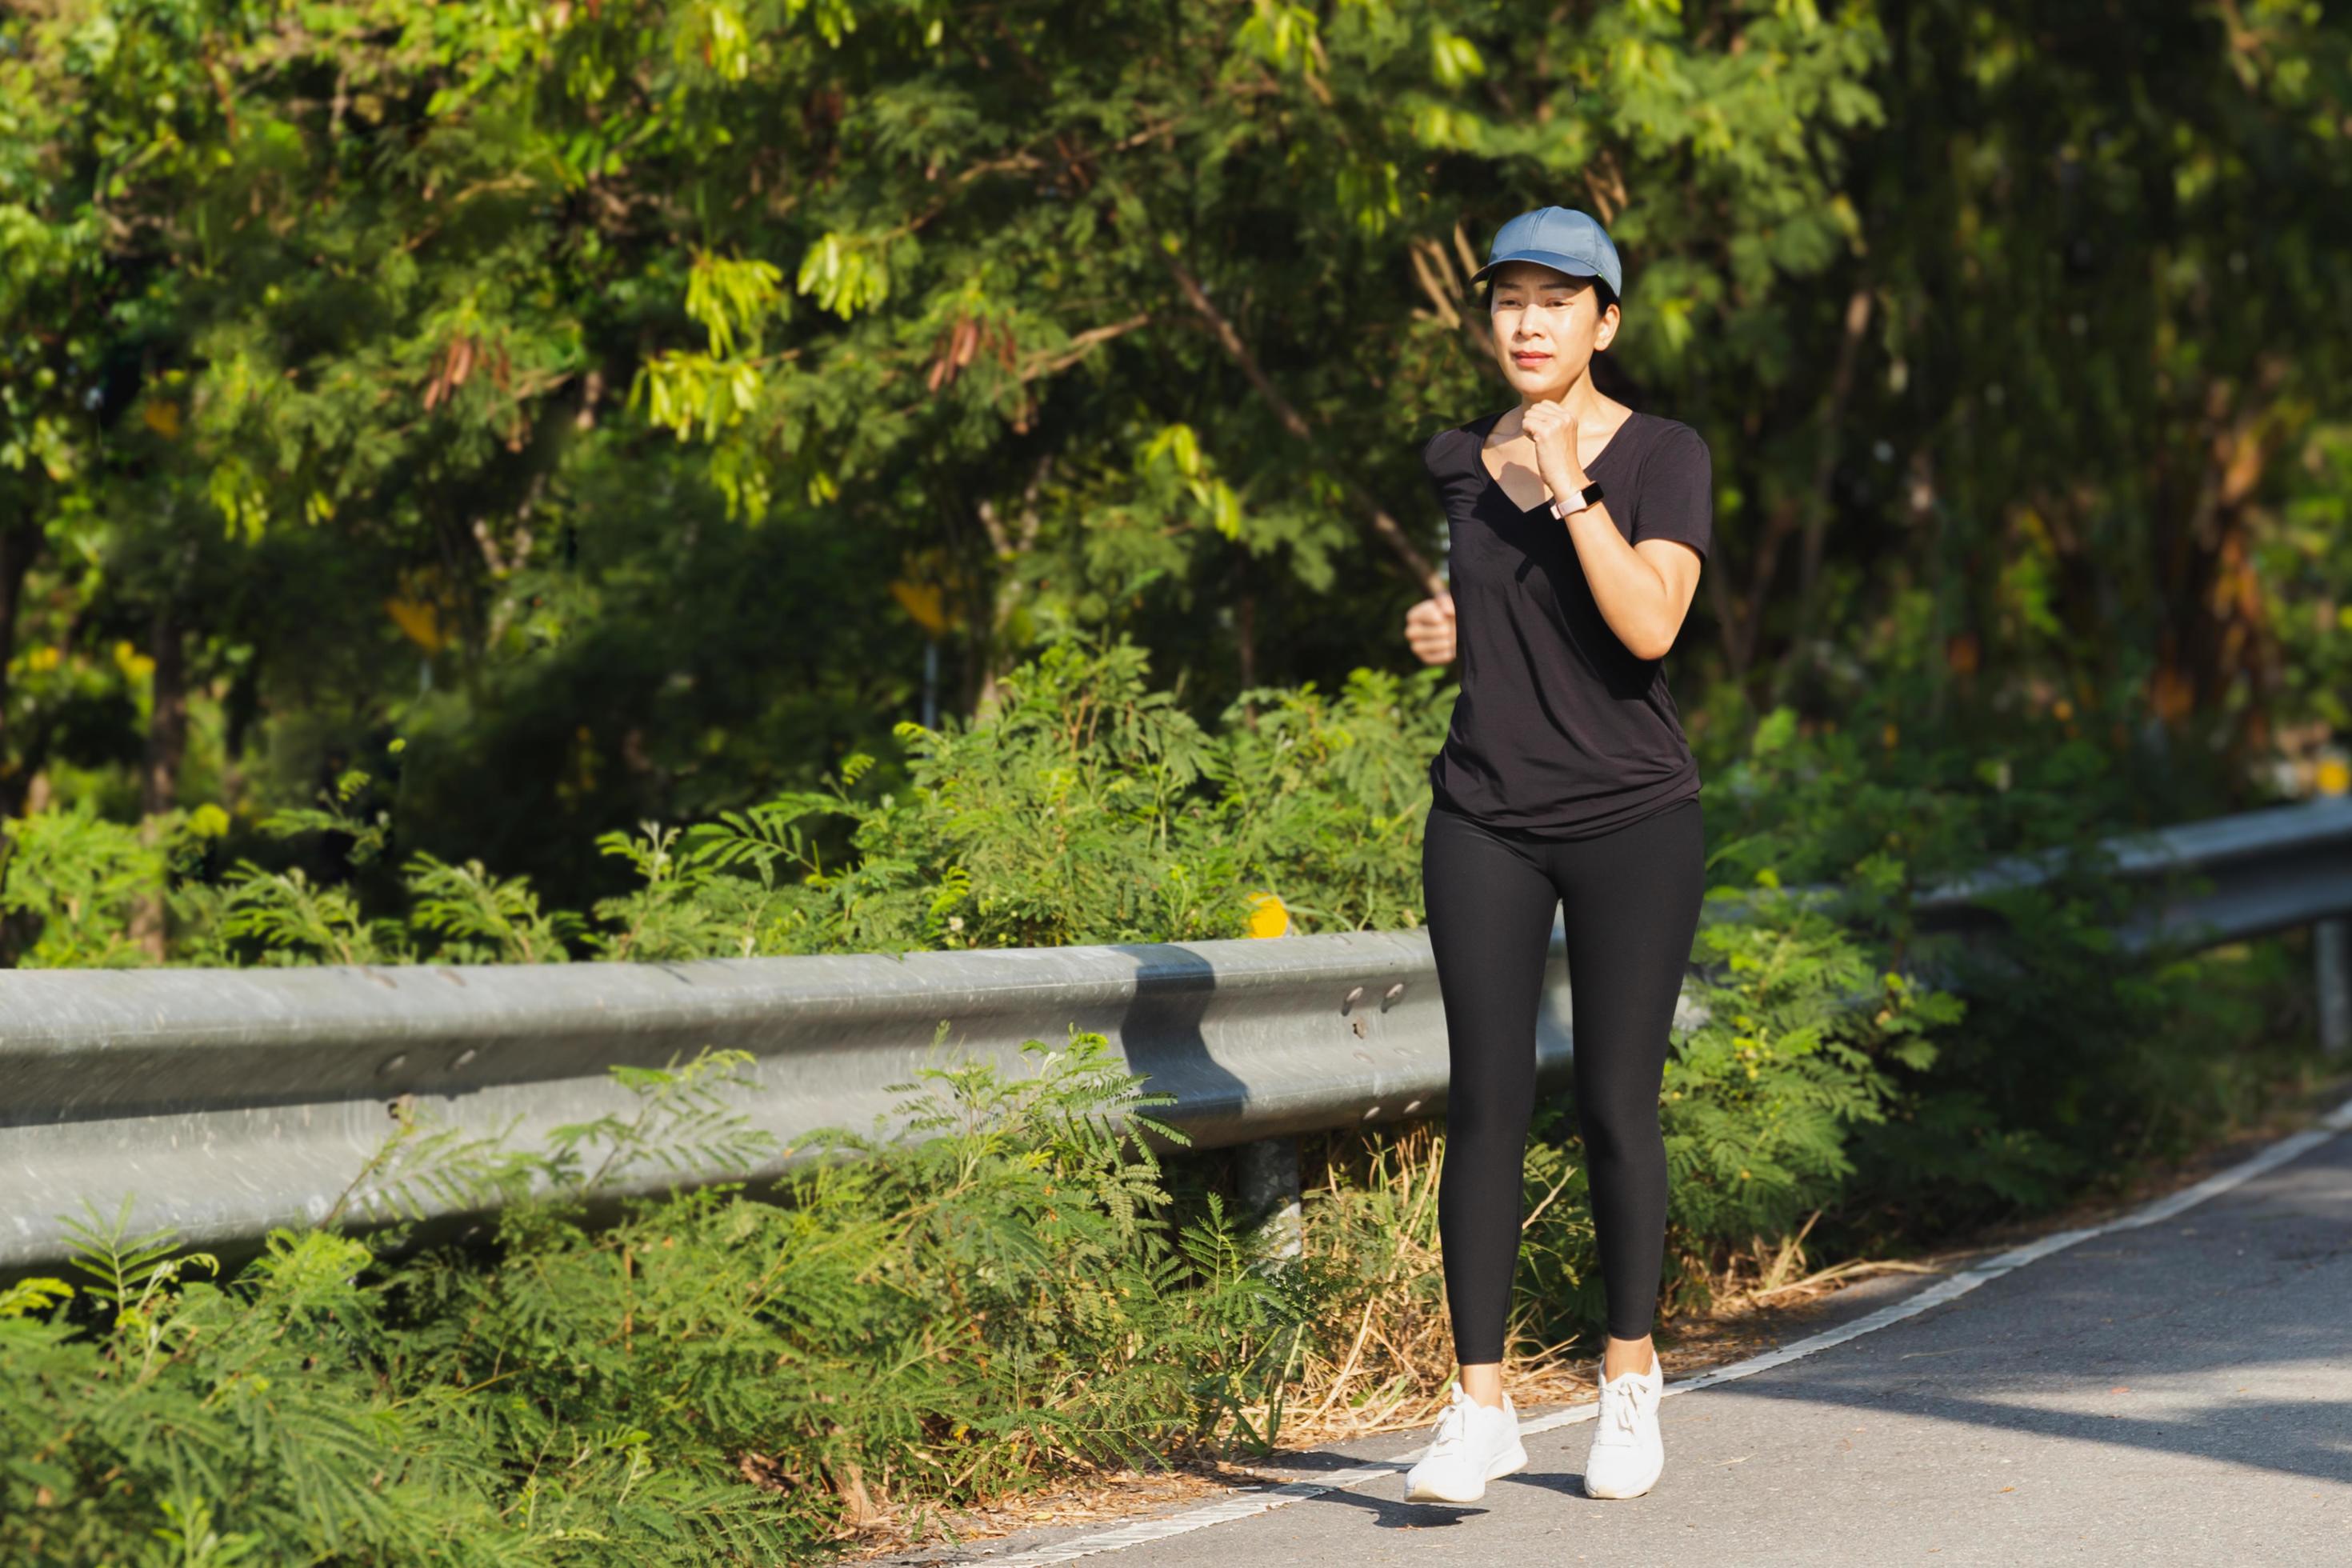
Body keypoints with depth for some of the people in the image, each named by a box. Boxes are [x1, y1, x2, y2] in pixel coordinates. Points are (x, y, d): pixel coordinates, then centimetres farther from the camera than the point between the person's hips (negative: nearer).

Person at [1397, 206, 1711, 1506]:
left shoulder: (1664, 456, -6)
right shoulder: (1458, 461, 8)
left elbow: (1649, 625, -20)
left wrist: (1570, 486, -23)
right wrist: (1444, 627, 5)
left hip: (1633, 822, -3)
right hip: (1485, 824, 3)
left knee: (1614, 1107, 1)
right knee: (1486, 1105, -5)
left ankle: (1630, 1378, 21)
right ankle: (1479, 1408, -4)